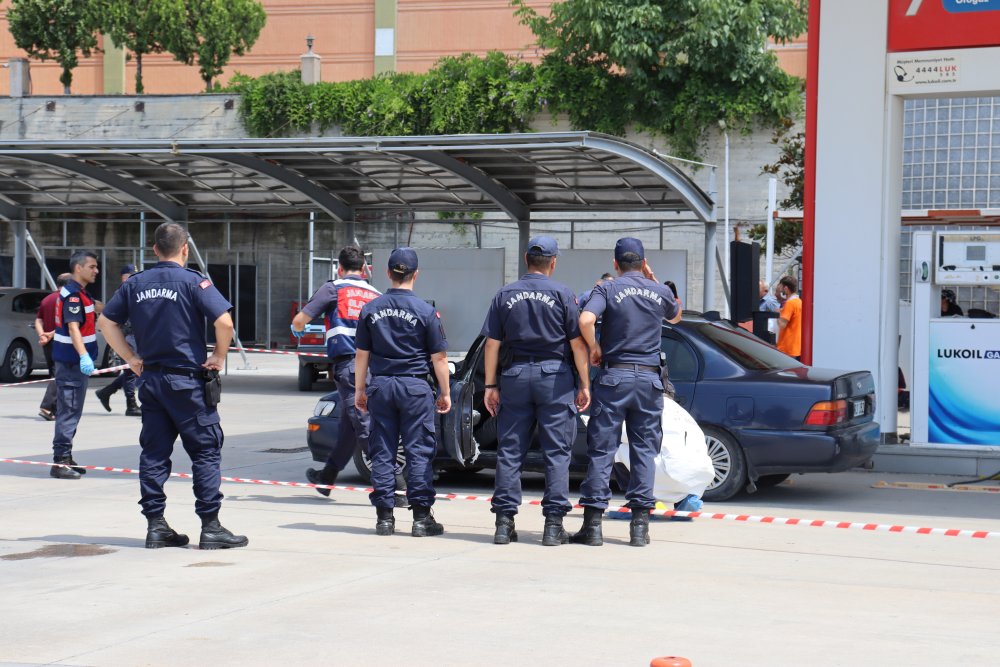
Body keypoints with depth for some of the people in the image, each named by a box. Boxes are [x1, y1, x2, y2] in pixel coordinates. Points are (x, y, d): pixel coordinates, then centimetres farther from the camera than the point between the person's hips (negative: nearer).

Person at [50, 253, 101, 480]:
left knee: (71, 410, 15)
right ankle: (61, 461, -9)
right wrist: (84, 356, -37)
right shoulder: (73, 294, -17)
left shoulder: (78, 292, 15)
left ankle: (65, 458, 21)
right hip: (72, 360, -10)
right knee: (69, 410, -9)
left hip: (75, 360, 10)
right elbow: (73, 327, -27)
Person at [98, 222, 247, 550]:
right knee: (206, 451, 1)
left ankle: (155, 525, 9)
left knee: (154, 452, 10)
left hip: (150, 379, 5)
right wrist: (219, 356, -4)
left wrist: (131, 358, 13)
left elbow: (107, 321, 12)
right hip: (187, 379, -5)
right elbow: (224, 321, -18)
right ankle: (211, 526, 0)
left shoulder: (135, 284, 8)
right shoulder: (193, 281, -8)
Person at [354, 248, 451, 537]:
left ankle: (384, 516, 7)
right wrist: (445, 392, 5)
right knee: (419, 452, 1)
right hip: (415, 387, -3)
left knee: (382, 451, 7)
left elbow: (362, 353, 8)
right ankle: (421, 518, 1)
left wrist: (360, 388, 16)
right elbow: (439, 357, -3)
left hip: (381, 385, 3)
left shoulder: (371, 309, 3)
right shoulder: (425, 311, -5)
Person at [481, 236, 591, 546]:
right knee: (557, 451, 2)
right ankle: (553, 524, -2)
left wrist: (490, 385, 9)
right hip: (555, 376, -2)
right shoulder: (562, 294, -2)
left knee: (510, 450, 7)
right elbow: (577, 343, -4)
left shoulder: (505, 295, 6)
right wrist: (584, 384, 1)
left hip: (515, 375, 2)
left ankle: (504, 521, 5)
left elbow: (492, 344, 4)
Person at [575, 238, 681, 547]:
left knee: (601, 450, 1)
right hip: (650, 378, 2)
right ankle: (640, 525, 6)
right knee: (644, 450, 7)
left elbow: (586, 319, -20)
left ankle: (593, 524, 0)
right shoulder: (660, 292, 7)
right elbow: (676, 316, 30)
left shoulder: (608, 289, -2)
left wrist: (594, 348, -4)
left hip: (614, 375, -2)